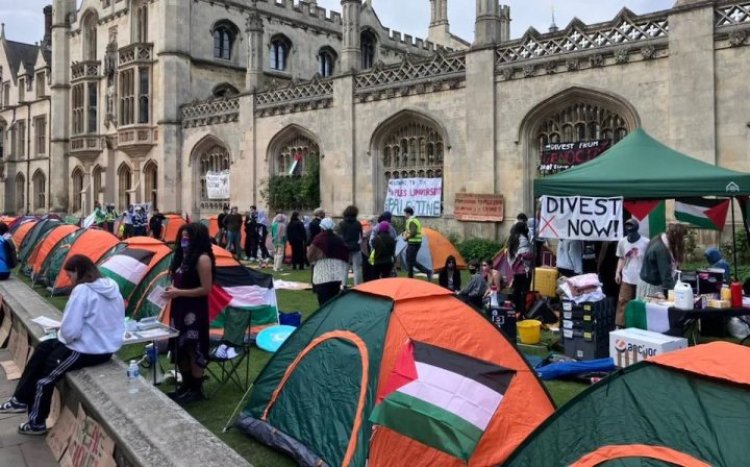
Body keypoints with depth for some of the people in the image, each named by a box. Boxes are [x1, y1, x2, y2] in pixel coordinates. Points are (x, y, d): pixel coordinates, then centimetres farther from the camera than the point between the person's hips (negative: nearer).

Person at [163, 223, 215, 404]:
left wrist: (179, 292, -19)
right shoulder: (184, 256, 10)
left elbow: (206, 289, -19)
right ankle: (186, 386, 30)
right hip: (179, 308, 9)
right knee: (181, 348, 16)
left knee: (193, 350, 2)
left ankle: (196, 390, 15)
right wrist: (172, 290, -2)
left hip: (194, 311, -9)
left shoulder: (203, 259, -17)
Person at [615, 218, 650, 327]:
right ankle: (620, 326, 6)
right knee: (623, 302, 1)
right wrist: (618, 272, 3)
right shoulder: (622, 242, 3)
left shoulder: (646, 242, -7)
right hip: (627, 278, 2)